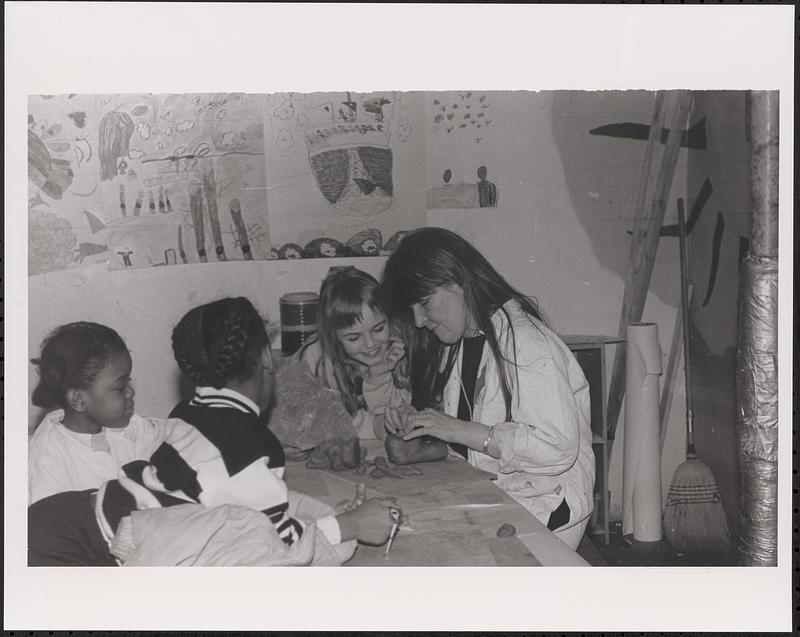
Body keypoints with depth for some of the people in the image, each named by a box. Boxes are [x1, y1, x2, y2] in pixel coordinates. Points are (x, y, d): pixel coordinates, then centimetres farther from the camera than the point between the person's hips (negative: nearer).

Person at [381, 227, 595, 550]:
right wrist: (412, 422, -1)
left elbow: (559, 447, -25)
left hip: (543, 506, -7)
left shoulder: (528, 344, -18)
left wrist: (460, 430, -24)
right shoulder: (454, 342, 10)